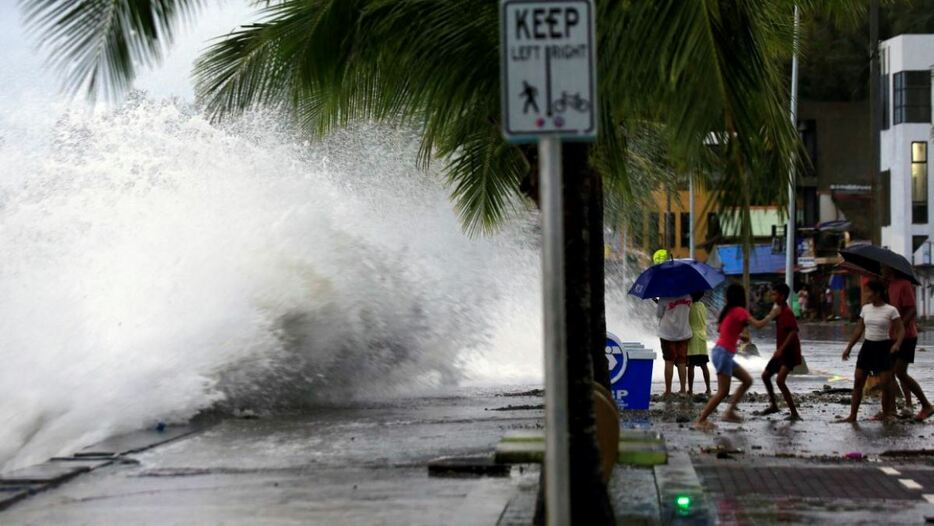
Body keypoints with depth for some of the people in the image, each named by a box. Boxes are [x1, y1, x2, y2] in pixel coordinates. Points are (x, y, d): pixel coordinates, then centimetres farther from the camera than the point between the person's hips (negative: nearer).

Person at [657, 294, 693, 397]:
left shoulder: (664, 298, -14)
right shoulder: (687, 297, -1)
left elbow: (659, 314, -7)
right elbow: (689, 314, 10)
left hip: (668, 334, -3)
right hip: (684, 333, 3)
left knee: (669, 362, 3)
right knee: (681, 362, 9)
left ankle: (668, 390, 2)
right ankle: (683, 389, 9)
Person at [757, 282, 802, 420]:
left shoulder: (787, 312, -17)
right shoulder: (779, 311, 12)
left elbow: (793, 332, -27)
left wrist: (781, 349, -29)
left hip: (789, 352, -10)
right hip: (781, 352, 10)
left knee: (780, 380, -21)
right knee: (765, 375, 16)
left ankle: (794, 413, -20)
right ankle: (773, 405, 30)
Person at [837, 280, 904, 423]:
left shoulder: (891, 310, -9)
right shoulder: (865, 308, 7)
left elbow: (901, 330, -10)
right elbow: (859, 330, 12)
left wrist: (897, 344, -29)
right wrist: (849, 347, 8)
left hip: (883, 348, -5)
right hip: (867, 346, 5)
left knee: (885, 383, -7)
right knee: (858, 381, 1)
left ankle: (886, 414, 10)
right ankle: (852, 415, 4)